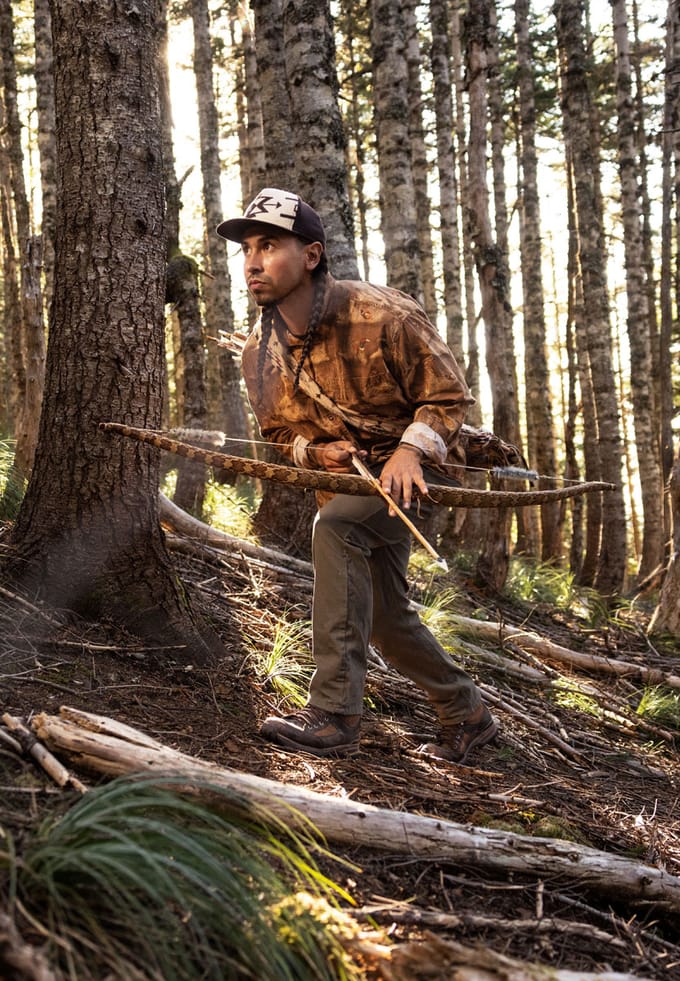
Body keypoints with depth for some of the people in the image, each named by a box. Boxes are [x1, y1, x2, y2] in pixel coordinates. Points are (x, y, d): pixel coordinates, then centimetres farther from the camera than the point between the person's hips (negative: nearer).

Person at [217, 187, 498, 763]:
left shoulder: (385, 317, -24)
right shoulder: (259, 357, -7)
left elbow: (448, 396, -14)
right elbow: (279, 434, 8)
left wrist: (409, 449, -30)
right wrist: (315, 451, -14)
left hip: (411, 465, -7)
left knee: (335, 530, -34)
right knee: (386, 618, 10)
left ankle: (334, 715, -34)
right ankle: (468, 716, 34)